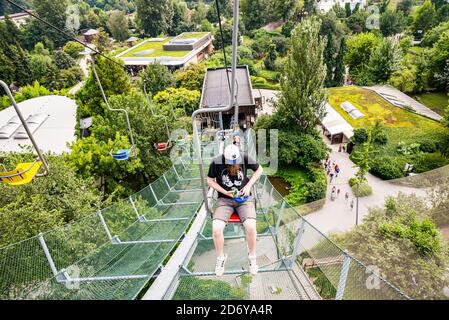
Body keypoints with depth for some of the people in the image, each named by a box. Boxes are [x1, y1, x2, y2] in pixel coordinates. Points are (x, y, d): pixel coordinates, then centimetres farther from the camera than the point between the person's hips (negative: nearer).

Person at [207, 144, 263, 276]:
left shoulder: (245, 159, -9)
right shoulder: (216, 163, -12)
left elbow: (259, 169, 7)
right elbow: (210, 180, 2)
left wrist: (248, 186, -4)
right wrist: (225, 192, -11)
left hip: (244, 198, 0)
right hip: (224, 200, 0)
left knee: (251, 227, -25)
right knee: (216, 229, -23)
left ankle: (252, 256, 5)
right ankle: (221, 257, 7)